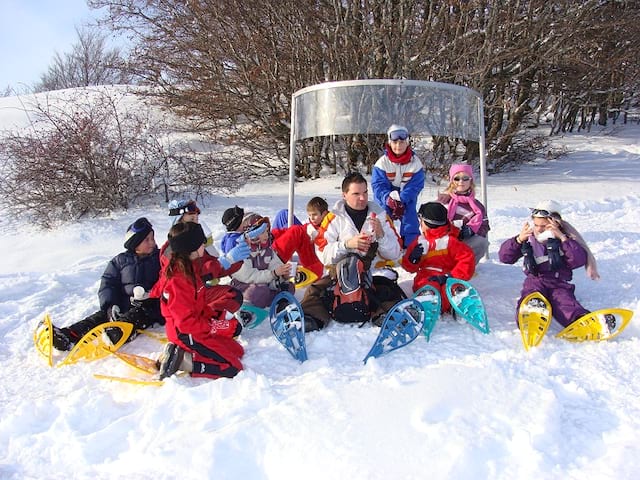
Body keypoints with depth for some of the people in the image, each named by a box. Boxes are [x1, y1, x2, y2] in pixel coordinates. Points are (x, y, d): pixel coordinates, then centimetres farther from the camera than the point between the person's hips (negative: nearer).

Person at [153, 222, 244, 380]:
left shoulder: (189, 267, 3)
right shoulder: (178, 279, -25)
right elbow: (187, 323, -23)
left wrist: (213, 317, 1)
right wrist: (220, 327, -17)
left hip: (195, 325, 10)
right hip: (187, 335, -9)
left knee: (238, 350, 13)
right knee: (232, 367, -11)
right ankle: (182, 361, -8)